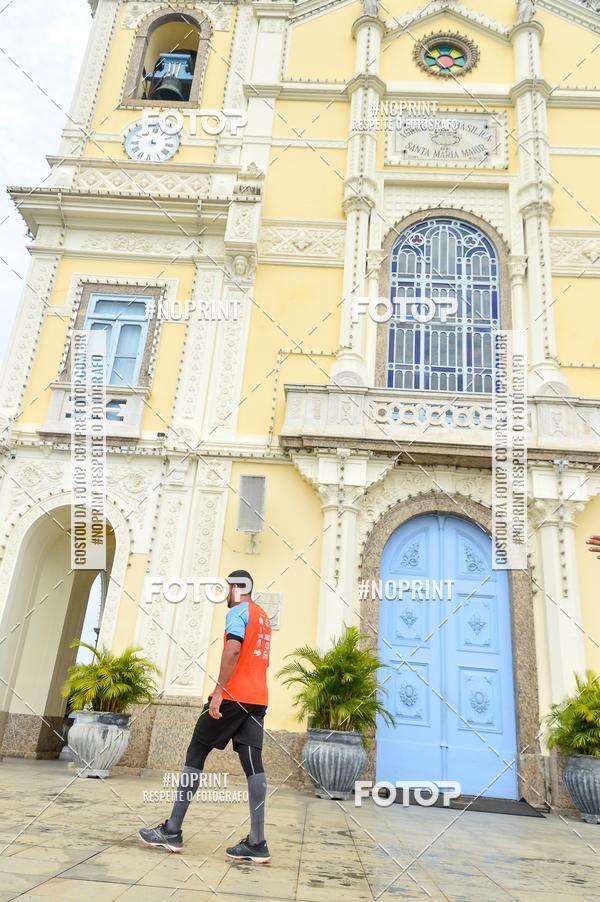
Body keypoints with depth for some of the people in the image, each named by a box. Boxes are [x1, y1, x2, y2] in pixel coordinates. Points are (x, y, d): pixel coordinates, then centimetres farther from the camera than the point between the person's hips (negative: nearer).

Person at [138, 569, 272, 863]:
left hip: (232, 695, -8)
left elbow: (232, 649, -20)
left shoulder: (237, 611, -6)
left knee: (195, 754, 3)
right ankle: (256, 843, -2)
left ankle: (172, 831, 9)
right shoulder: (263, 616, 21)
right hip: (257, 699, 8)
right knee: (252, 763, 3)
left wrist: (219, 690, -22)